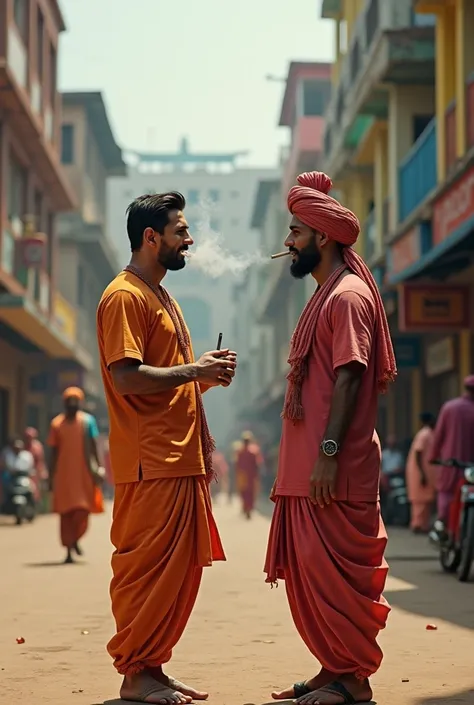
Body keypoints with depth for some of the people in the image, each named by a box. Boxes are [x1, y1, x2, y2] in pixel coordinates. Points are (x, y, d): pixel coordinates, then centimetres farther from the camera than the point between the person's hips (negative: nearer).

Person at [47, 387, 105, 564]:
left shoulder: (88, 421, 3)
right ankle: (69, 550, 6)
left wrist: (97, 467, -5)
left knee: (82, 510, -5)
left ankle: (75, 539, 20)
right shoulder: (56, 424, 3)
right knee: (65, 512, 0)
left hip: (84, 473, 0)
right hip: (63, 475, 0)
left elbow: (93, 446, 4)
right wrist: (52, 476, 4)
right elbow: (54, 451, 6)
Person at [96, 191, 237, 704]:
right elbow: (127, 377, -19)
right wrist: (195, 370, -14)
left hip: (181, 458, 10)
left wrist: (208, 375, 7)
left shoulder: (161, 298, 23)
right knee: (149, 566, -6)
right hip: (150, 462, -10)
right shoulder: (125, 296, -9)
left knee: (182, 567, 10)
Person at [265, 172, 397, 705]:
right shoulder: (324, 296, 20)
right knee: (309, 569, 11)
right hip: (307, 467, 10)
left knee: (334, 570, -6)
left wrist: (328, 453, -24)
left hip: (334, 468, -10)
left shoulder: (348, 296, -10)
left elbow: (350, 378, -19)